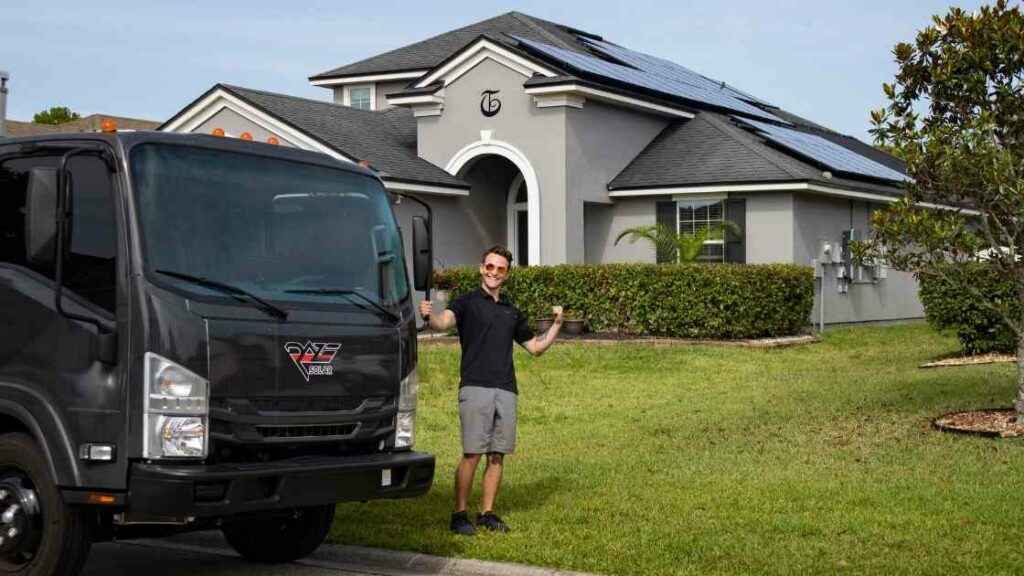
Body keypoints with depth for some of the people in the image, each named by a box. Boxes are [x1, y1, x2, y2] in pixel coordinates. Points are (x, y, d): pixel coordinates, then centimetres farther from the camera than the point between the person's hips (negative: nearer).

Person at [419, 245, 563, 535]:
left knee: (498, 455, 6)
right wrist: (429, 317, -41)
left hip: (506, 391, 5)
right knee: (472, 454, -9)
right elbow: (445, 321, -19)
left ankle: (487, 513, 15)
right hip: (475, 388, -5)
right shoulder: (468, 302, 3)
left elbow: (536, 346, 26)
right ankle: (459, 514, 0)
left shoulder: (512, 312, 19)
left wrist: (556, 324, 13)